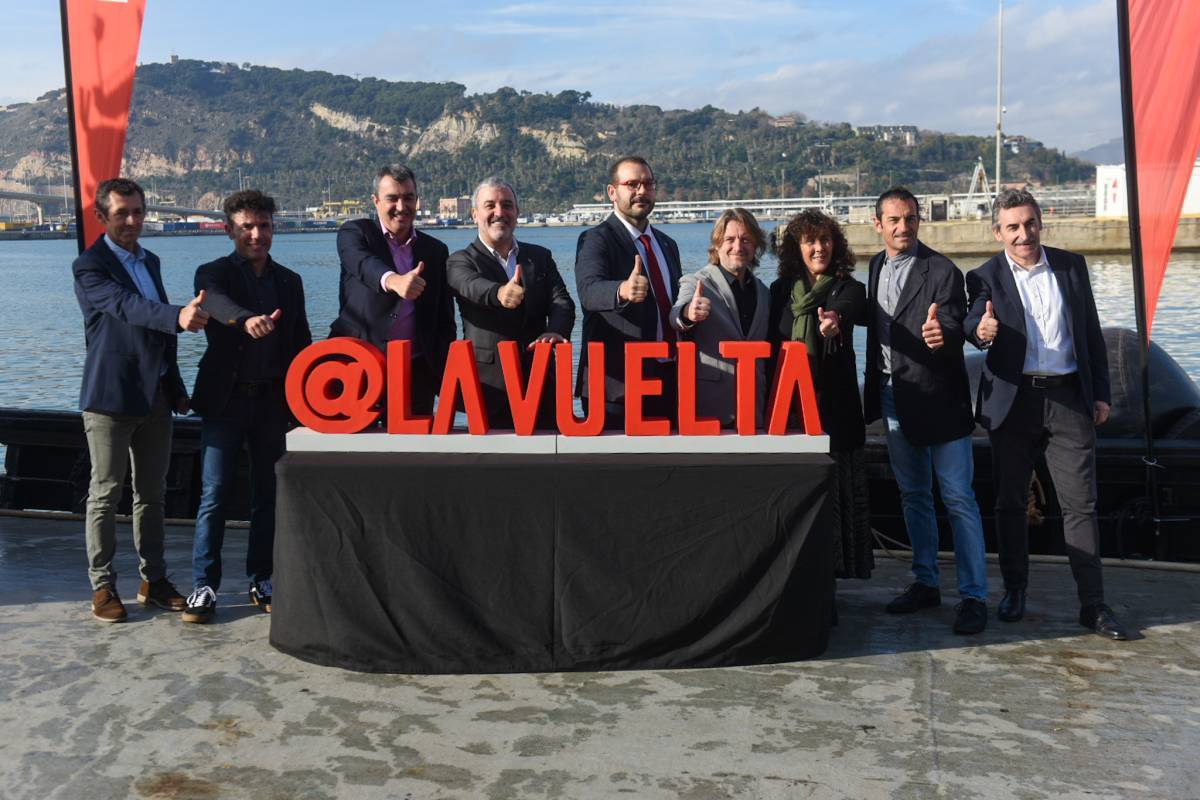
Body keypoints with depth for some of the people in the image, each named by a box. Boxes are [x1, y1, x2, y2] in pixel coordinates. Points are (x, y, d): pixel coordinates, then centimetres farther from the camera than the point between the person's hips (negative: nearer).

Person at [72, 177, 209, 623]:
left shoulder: (150, 261, 15)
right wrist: (178, 316, -45)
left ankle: (153, 581, 20)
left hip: (155, 394, 7)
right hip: (111, 397, -7)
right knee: (105, 494, 0)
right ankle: (102, 587, 9)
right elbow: (126, 306, -28)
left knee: (152, 493, 11)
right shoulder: (89, 267, -8)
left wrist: (176, 387, 17)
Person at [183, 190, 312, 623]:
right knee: (214, 495, -3)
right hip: (226, 400, -3)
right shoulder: (214, 274, -1)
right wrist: (247, 320, -47)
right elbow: (218, 303, -25)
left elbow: (301, 343, 14)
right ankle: (204, 586, 4)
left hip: (274, 401, 4)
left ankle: (262, 580, 19)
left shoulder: (289, 281, 12)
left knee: (268, 494, 9)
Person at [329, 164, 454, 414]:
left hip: (417, 372, 3)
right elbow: (363, 263, -19)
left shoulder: (436, 250, 15)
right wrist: (394, 280, -41)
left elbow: (445, 320, 16)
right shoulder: (354, 233, 5)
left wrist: (445, 376, 5)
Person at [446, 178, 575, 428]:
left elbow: (561, 301, 1)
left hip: (540, 381, 4)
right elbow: (472, 286, -21)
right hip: (489, 387, -3)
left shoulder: (540, 257, 14)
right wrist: (499, 293, -45)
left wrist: (556, 331, -23)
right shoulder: (461, 261, 2)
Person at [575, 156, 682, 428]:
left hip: (669, 377, 7)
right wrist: (622, 291, -46)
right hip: (617, 382, -6)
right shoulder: (595, 240, -7)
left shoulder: (668, 244, 17)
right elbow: (589, 290, -27)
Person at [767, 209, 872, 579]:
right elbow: (771, 347, 13)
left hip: (835, 406, -2)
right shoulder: (780, 289, 12)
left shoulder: (849, 289, 4)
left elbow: (848, 311, -20)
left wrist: (835, 322, -44)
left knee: (835, 490, -4)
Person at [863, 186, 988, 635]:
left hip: (938, 398, -6)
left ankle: (973, 596, 4)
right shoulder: (875, 267, 9)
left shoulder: (942, 272, -11)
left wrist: (941, 336, -42)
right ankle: (925, 583, 27)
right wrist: (874, 389, 7)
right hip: (894, 399, 7)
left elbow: (954, 332, -20)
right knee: (913, 496, 15)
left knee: (958, 499, -3)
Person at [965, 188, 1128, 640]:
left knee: (1081, 504, 0)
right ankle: (1014, 591, 23)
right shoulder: (986, 277, 0)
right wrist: (982, 331, -42)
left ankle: (1092, 604, 5)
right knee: (1010, 501, 9)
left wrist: (1101, 392, 6)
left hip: (1069, 399, 1)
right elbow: (975, 322, -19)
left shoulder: (1071, 266, 7)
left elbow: (1091, 332, 10)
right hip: (1013, 401, -1)